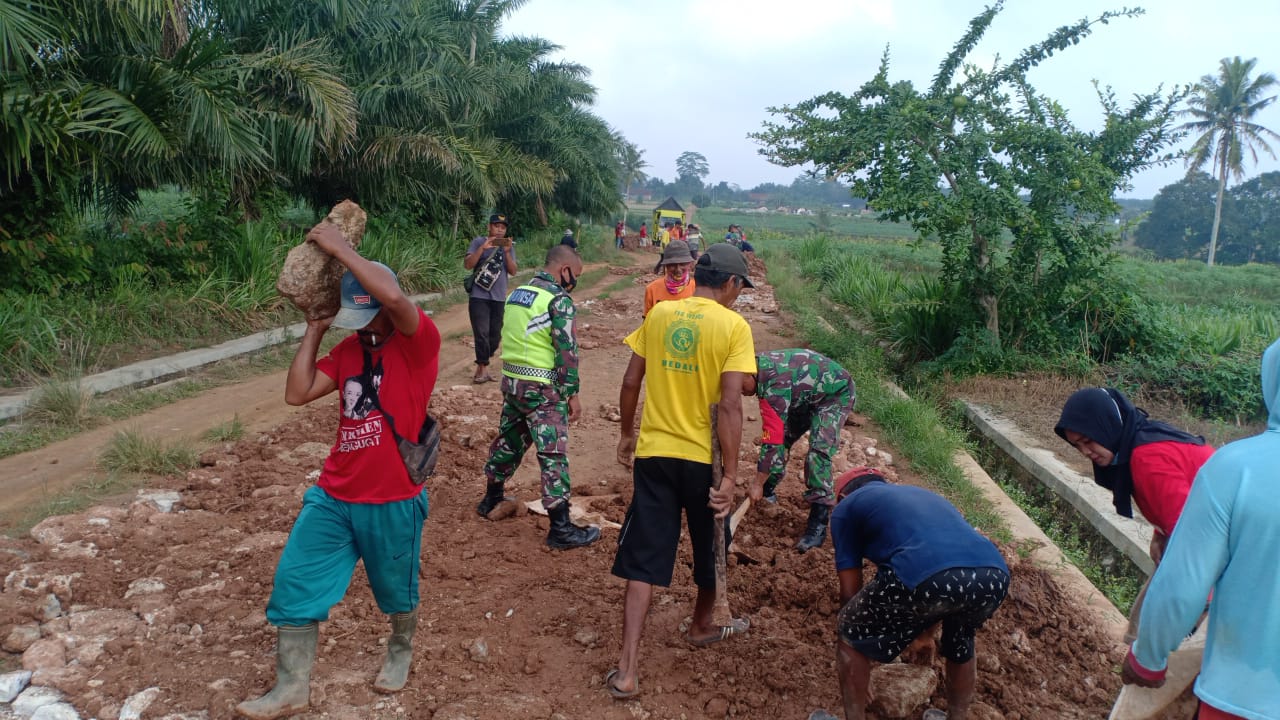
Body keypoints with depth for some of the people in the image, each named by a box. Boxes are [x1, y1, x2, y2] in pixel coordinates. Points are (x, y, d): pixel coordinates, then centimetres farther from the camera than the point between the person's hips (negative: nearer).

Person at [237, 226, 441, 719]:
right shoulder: (350, 348, 7)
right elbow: (297, 393, 0)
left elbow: (393, 296, -35)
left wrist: (338, 248, -25)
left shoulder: (420, 340, -14)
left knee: (396, 591, 16)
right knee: (294, 582, 4)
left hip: (393, 502, -5)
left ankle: (401, 650, 46)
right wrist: (316, 327, -2)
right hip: (332, 497, 6)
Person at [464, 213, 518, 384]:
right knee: (482, 333, -10)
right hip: (479, 297, -4)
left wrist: (507, 252, -13)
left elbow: (513, 271, 2)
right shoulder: (479, 242, 1)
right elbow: (467, 265, -10)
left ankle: (481, 366, 21)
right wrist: (483, 248, -19)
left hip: (499, 298, 4)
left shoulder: (508, 246, 11)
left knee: (495, 335, 7)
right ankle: (483, 369, -3)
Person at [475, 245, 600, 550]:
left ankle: (492, 498, 39)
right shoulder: (558, 300, -13)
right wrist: (572, 394, -10)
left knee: (509, 439, 23)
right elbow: (567, 351, -16)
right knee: (553, 453, -4)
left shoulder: (516, 294, 11)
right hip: (542, 388, -8)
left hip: (511, 381, 8)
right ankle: (561, 528, -1)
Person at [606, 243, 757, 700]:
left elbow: (630, 382, 4)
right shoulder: (734, 326, -10)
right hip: (703, 457, -2)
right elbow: (730, 406, -17)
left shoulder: (659, 313, 1)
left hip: (653, 453, 3)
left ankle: (627, 671, 1)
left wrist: (626, 433, 18)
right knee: (710, 547, 22)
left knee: (643, 559, 5)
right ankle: (702, 627, 45)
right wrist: (730, 477, -14)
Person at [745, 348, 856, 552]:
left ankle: (818, 524, -21)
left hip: (835, 394, -9)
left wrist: (757, 484, -29)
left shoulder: (774, 383, -36)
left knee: (818, 452, -22)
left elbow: (773, 437, -35)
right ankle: (768, 491, 26)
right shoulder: (760, 365, -9)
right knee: (782, 437, 7)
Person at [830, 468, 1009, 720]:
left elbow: (850, 591, 23)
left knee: (849, 636, 23)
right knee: (961, 644, 39)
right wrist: (922, 632, 62)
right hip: (994, 576, 6)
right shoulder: (923, 494, 42)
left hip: (924, 577, -6)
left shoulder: (846, 507, 26)